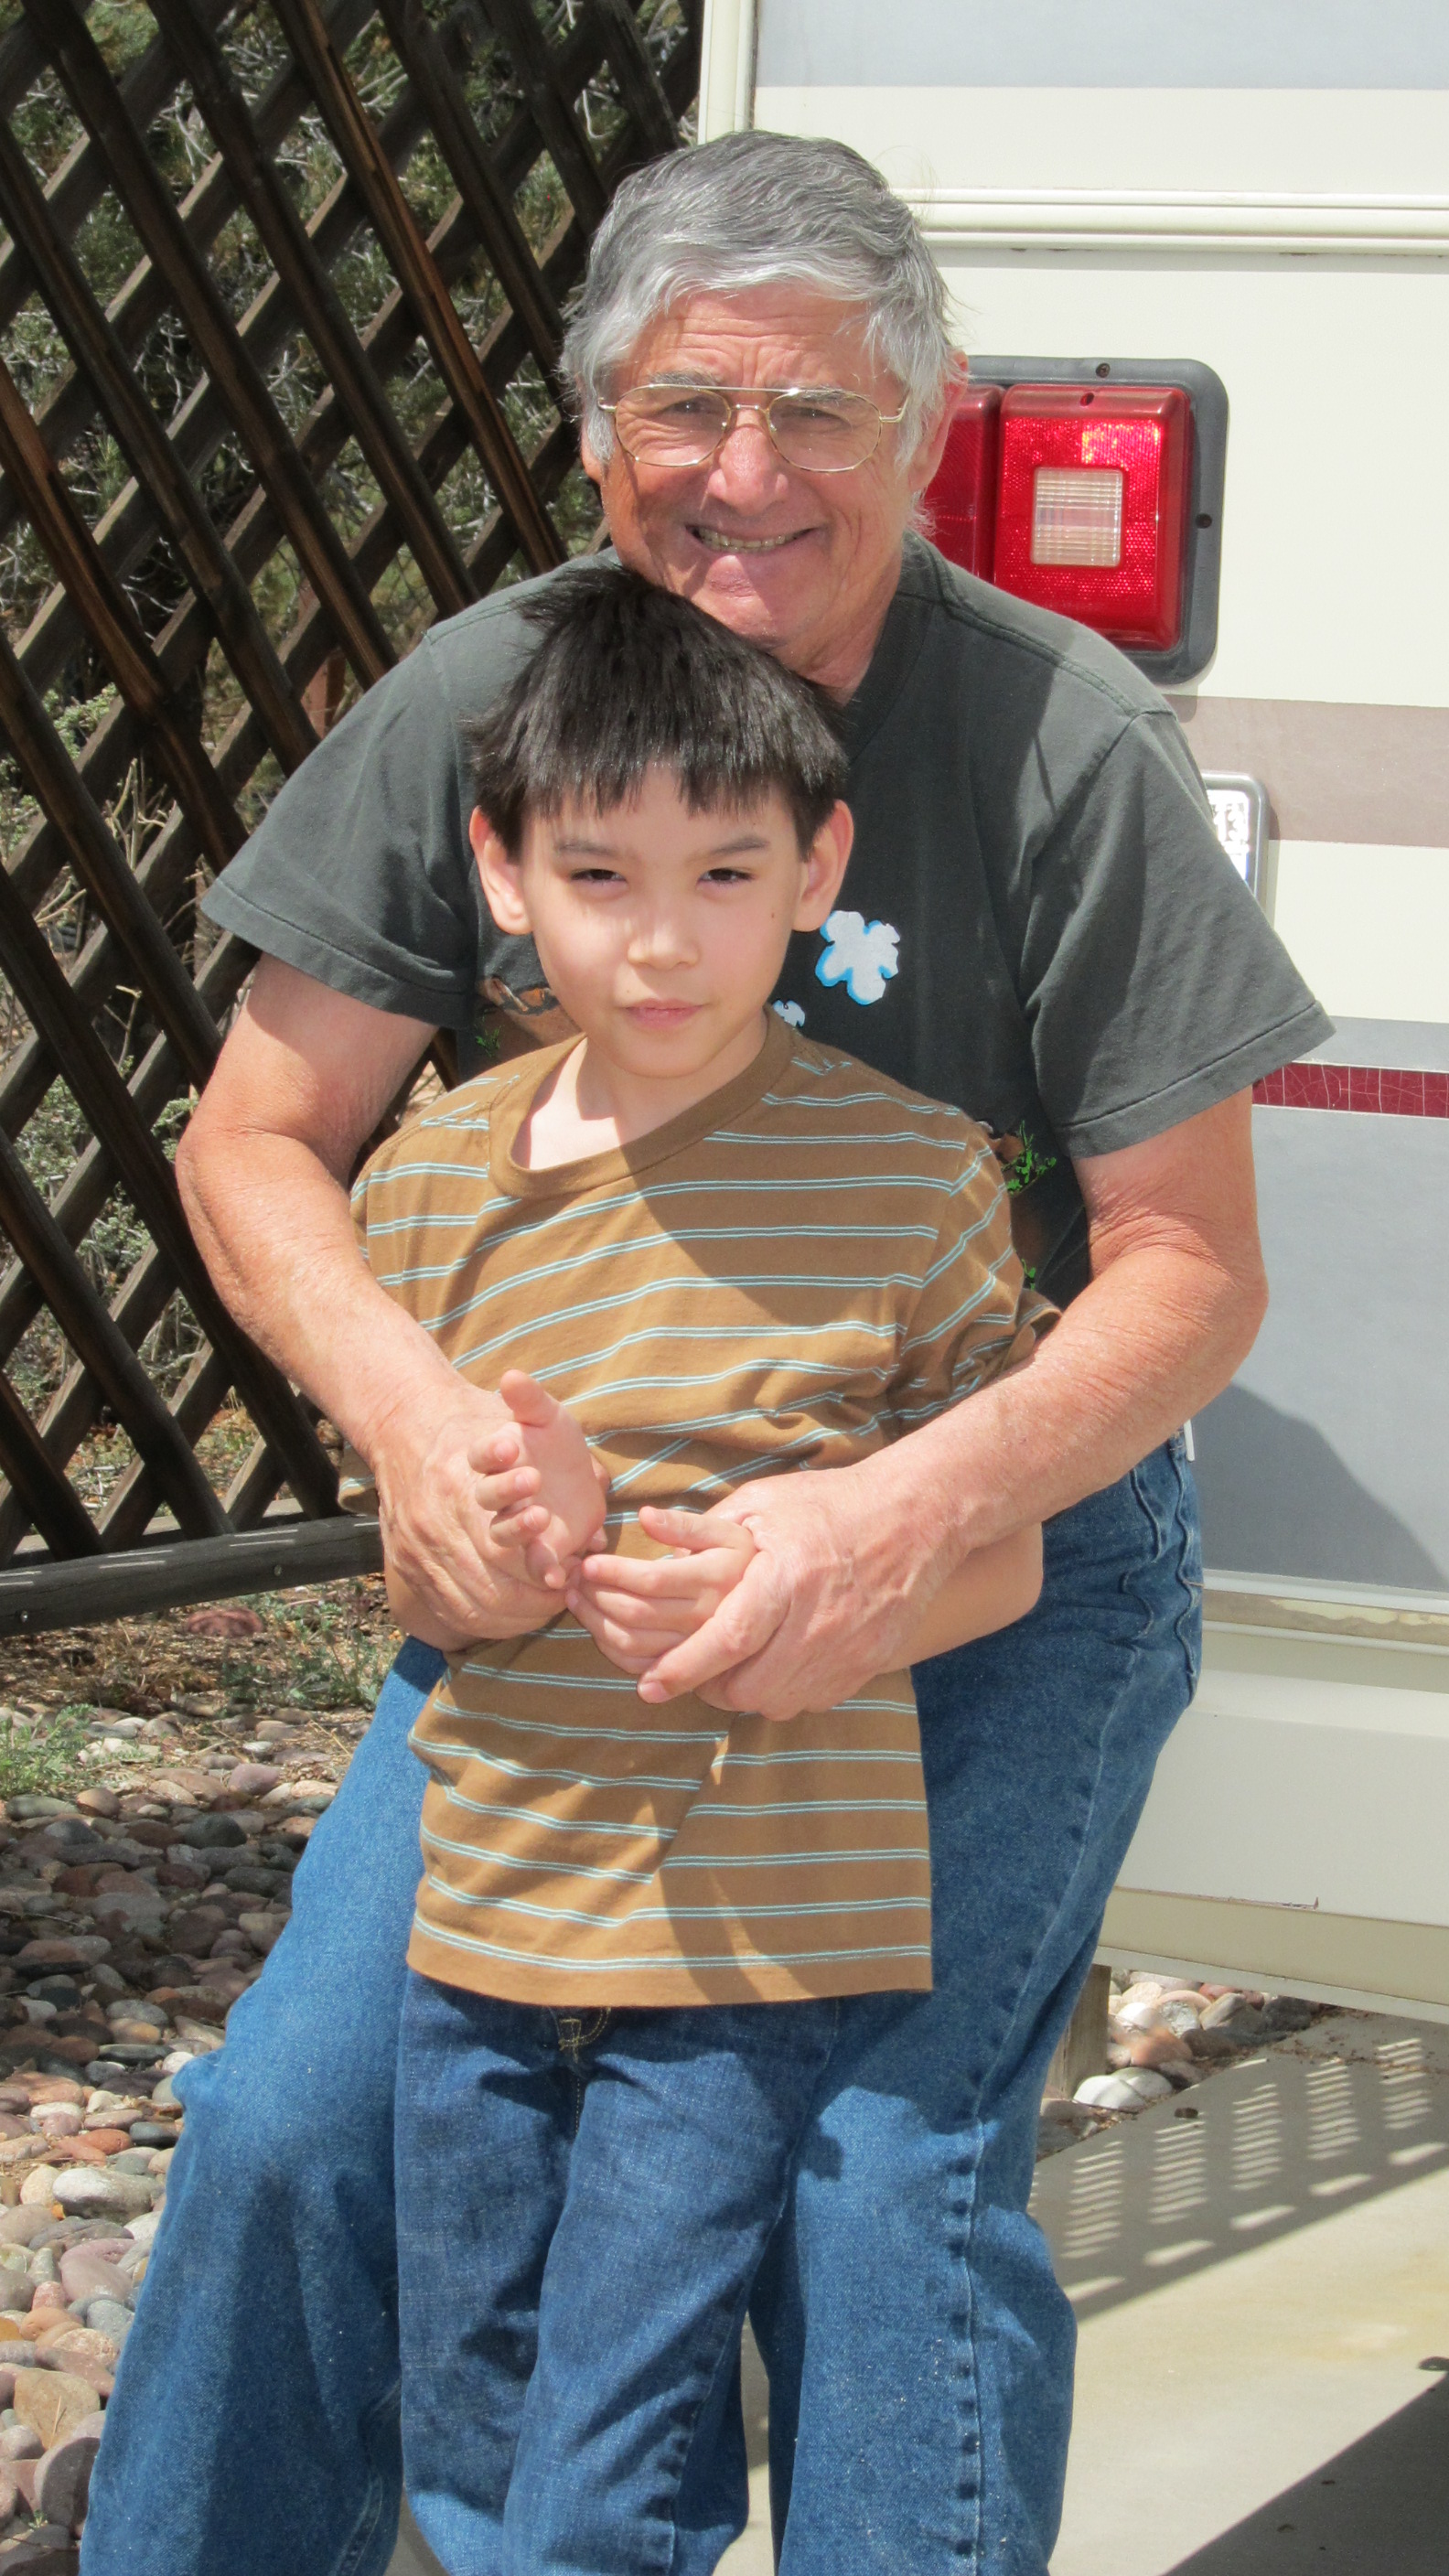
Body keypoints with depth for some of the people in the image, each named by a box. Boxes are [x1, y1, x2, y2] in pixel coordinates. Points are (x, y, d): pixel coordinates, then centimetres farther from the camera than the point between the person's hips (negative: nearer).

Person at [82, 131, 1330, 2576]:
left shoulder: (1066, 745, -17)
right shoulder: (477, 700, -8)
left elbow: (1192, 1270, -14)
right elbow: (256, 1139, -3)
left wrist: (913, 1510, -31)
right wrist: (405, 1399, -23)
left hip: (1010, 1552, -3)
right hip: (580, 1527, 3)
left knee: (885, 2165, -17)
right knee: (299, 2116, -2)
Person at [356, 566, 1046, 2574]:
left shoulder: (913, 1176, -7)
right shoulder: (433, 1185, 3)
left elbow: (1001, 1563, -1)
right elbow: (411, 1589, 10)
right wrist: (506, 1541, -14)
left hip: (753, 1936, -4)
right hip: (484, 1909, 4)